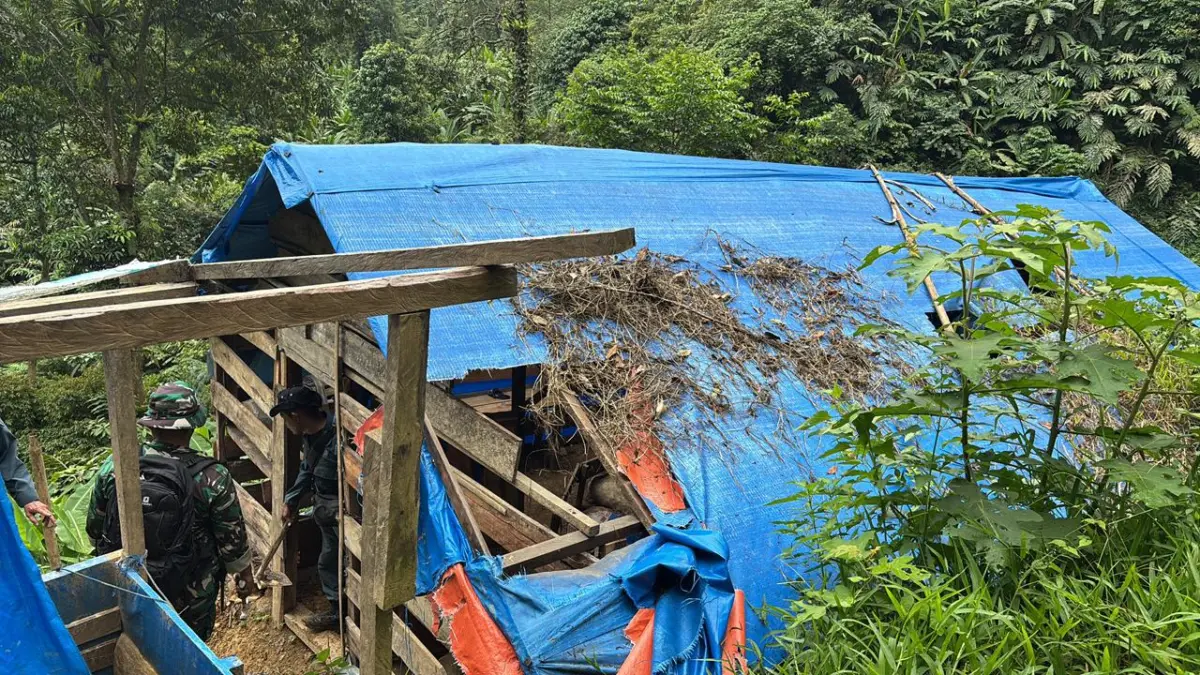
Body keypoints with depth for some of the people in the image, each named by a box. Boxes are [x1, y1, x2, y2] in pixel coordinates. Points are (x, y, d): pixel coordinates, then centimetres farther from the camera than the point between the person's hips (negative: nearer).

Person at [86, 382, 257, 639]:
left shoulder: (113, 467, -13)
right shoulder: (212, 478, -23)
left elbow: (95, 530, 1)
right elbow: (232, 538, -12)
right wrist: (245, 574, 6)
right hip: (190, 597, -3)